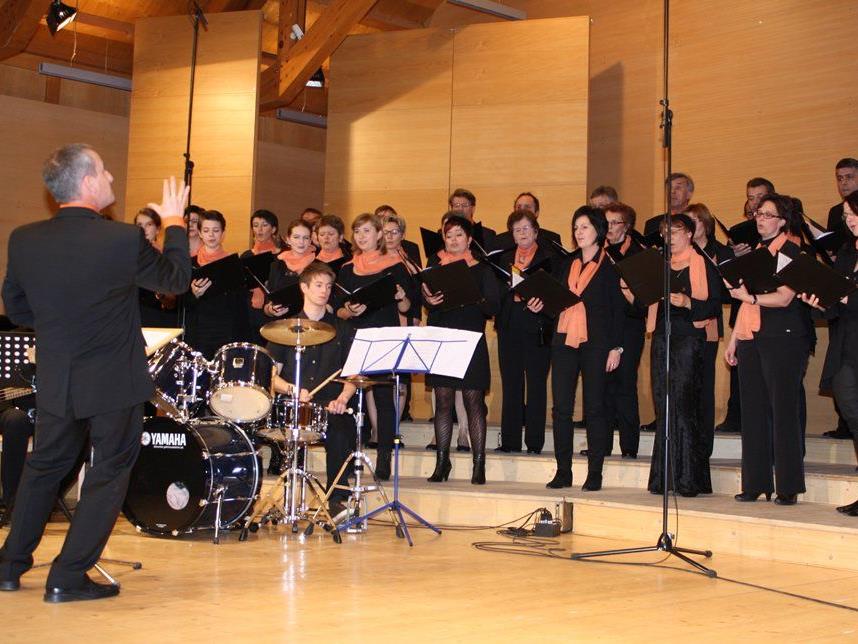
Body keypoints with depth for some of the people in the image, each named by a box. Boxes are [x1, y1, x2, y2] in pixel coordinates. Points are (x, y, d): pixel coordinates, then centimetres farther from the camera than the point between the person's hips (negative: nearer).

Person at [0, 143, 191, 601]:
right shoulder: (123, 240, -19)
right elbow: (176, 280, -4)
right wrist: (174, 223, 9)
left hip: (55, 381, 5)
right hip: (114, 381, -5)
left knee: (43, 466, 21)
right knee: (109, 471, 9)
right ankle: (68, 577, 11)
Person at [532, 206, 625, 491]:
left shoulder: (610, 265, 0)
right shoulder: (567, 263, 16)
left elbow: (618, 308, -2)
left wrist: (616, 347, -8)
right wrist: (540, 305, -1)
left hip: (595, 343, -5)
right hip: (564, 340, 5)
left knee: (594, 408, 0)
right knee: (561, 408, 2)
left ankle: (594, 473, 6)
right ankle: (563, 471, 9)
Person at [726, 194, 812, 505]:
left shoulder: (790, 252, -4)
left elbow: (784, 298, -15)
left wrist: (750, 296, -21)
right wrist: (734, 339, 17)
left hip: (782, 339, -7)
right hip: (752, 339, 7)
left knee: (783, 409, -6)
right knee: (753, 411, 7)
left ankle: (789, 487, -1)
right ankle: (755, 483, 12)